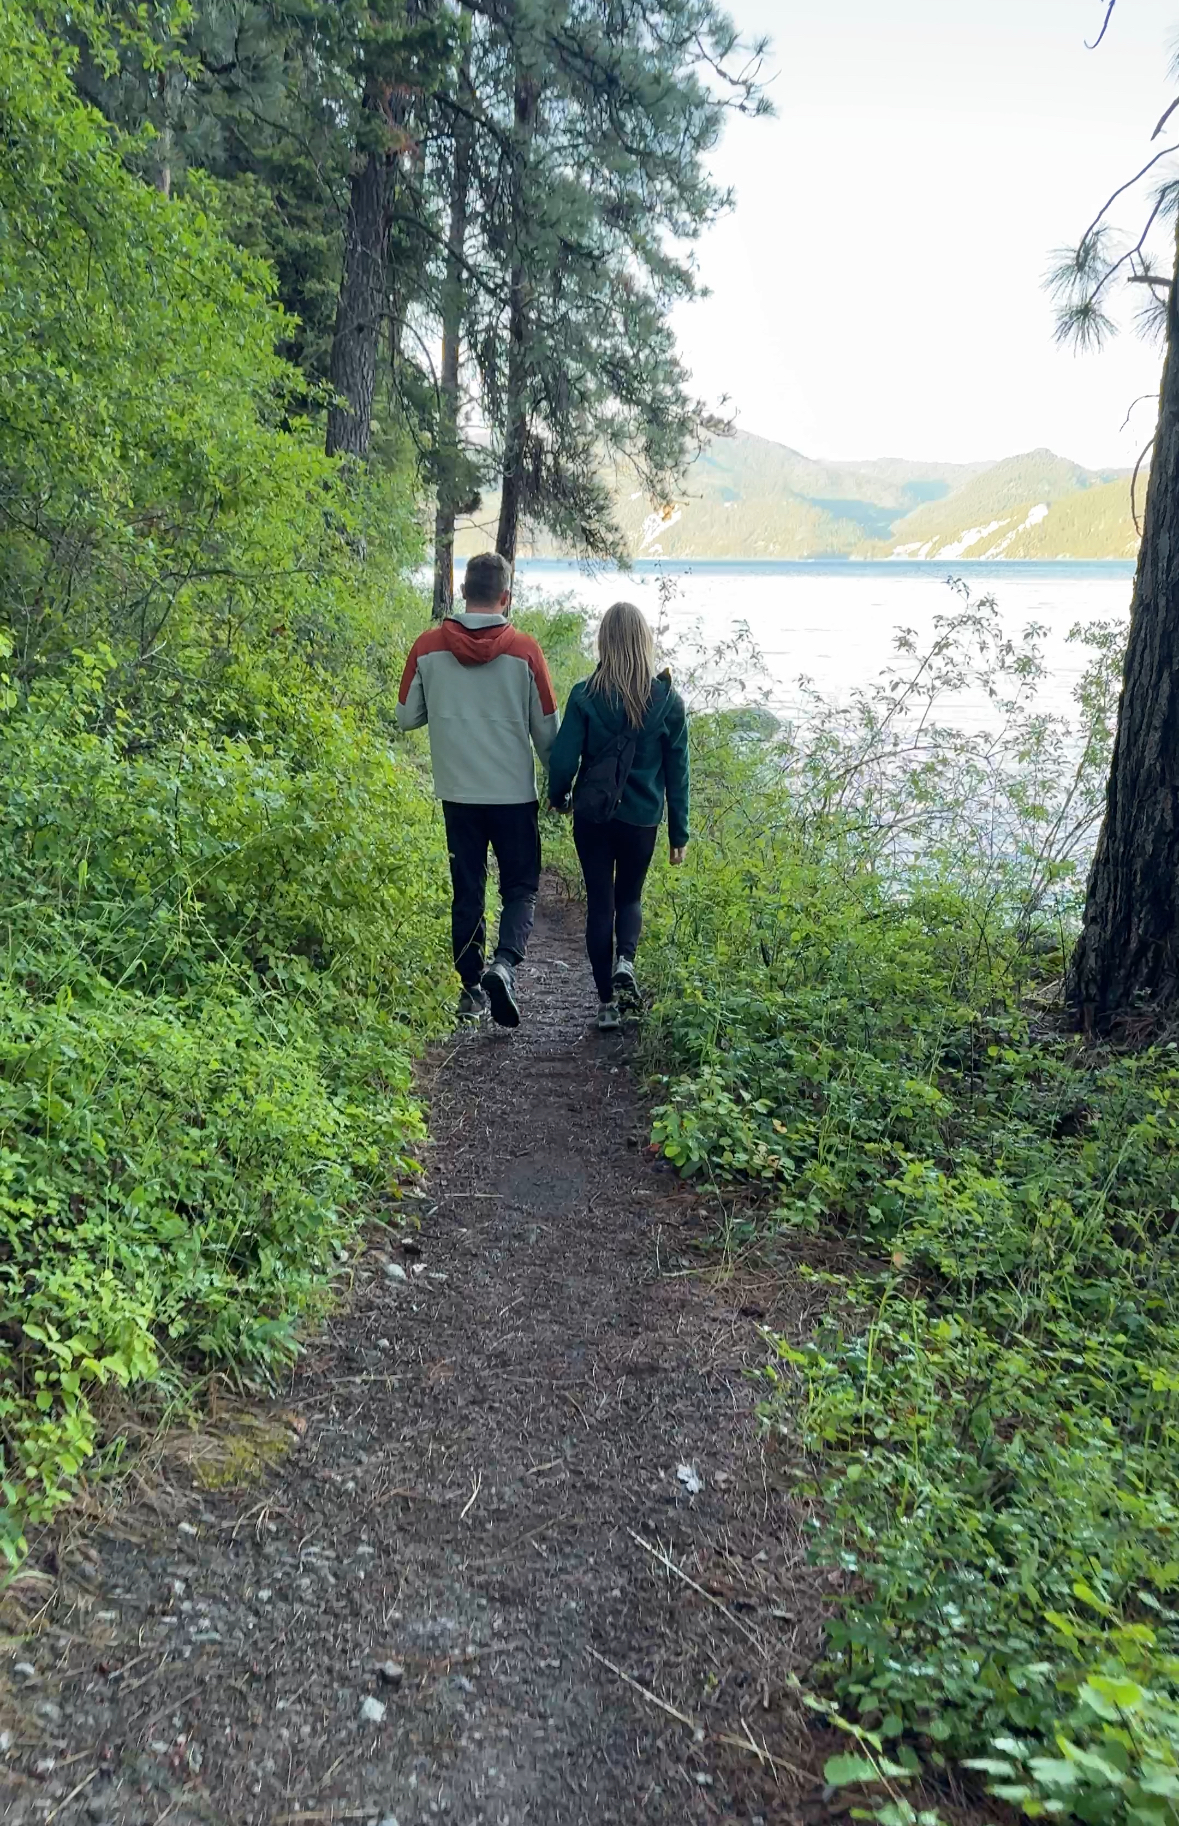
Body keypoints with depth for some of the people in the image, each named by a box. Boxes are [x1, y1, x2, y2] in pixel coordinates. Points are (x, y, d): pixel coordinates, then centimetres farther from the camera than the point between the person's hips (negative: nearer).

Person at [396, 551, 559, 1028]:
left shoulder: (427, 647, -3)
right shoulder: (524, 650, -8)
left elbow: (407, 717, 4)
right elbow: (546, 729, -2)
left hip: (458, 792, 2)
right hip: (514, 792, -2)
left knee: (468, 891, 12)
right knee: (520, 887, 10)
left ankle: (472, 988, 16)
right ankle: (504, 964, -13)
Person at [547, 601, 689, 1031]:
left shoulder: (585, 696, -10)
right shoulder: (668, 700, -5)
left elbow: (563, 758, -9)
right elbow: (677, 772, 0)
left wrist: (557, 797, 13)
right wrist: (679, 833, 8)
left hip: (592, 815, -1)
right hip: (642, 819, 1)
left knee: (599, 902, 10)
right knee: (629, 895, 21)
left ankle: (607, 1002, 12)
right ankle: (625, 960, -8)